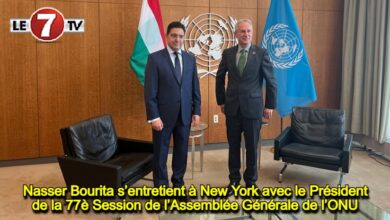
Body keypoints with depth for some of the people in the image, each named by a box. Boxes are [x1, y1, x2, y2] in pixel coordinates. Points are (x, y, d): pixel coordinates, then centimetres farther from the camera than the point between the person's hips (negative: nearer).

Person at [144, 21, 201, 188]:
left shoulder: (190, 59, 7)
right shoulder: (155, 58, -6)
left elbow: (195, 88, 10)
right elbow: (150, 90, -10)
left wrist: (196, 111, 5)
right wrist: (154, 117, -15)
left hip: (185, 114, 4)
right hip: (164, 114, -4)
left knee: (182, 151, 13)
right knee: (160, 153, 8)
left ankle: (178, 183, 30)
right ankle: (161, 186, 23)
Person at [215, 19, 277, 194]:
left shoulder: (261, 53, -4)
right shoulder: (227, 53, 3)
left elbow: (271, 81, -1)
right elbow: (220, 78, 13)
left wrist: (270, 105, -1)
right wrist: (221, 101, 11)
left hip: (253, 107, -2)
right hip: (232, 107, 2)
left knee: (252, 146, 7)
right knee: (233, 145, 9)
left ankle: (251, 180, 25)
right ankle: (234, 179, 25)